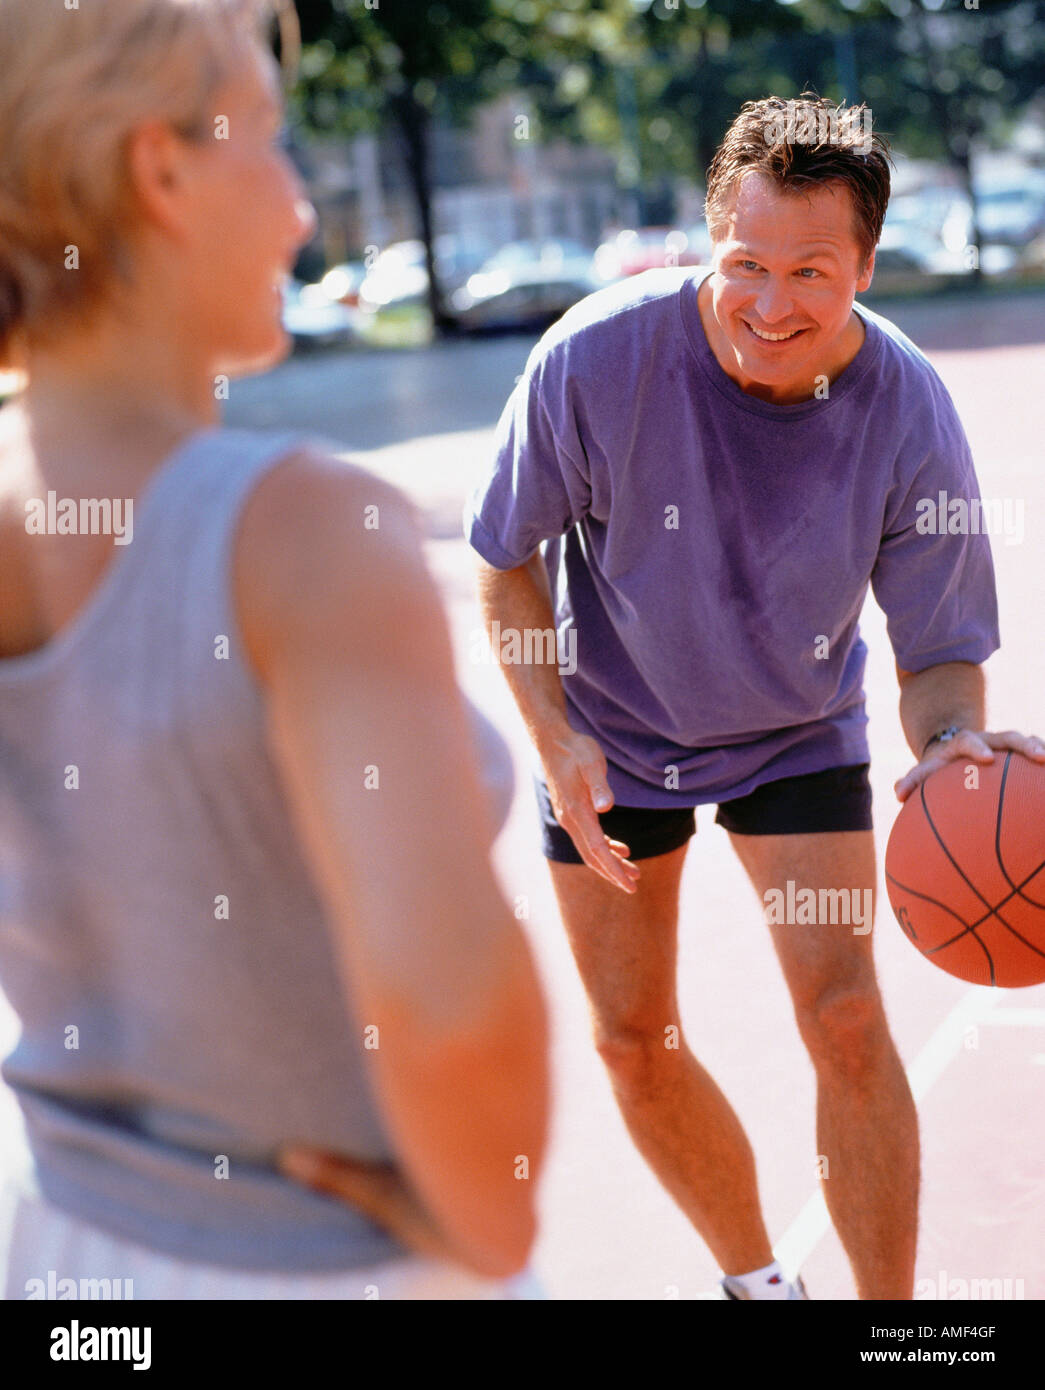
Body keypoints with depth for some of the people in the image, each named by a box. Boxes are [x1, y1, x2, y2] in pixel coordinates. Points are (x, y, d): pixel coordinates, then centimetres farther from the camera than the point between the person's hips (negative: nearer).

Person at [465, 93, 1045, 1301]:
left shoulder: (907, 413, -26)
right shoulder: (598, 357, -28)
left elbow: (939, 649, -16)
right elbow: (508, 560, -13)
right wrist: (557, 740, -24)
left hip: (797, 732, 0)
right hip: (609, 731, 1)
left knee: (846, 1021, -12)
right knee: (633, 1043, 7)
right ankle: (753, 1277, 30)